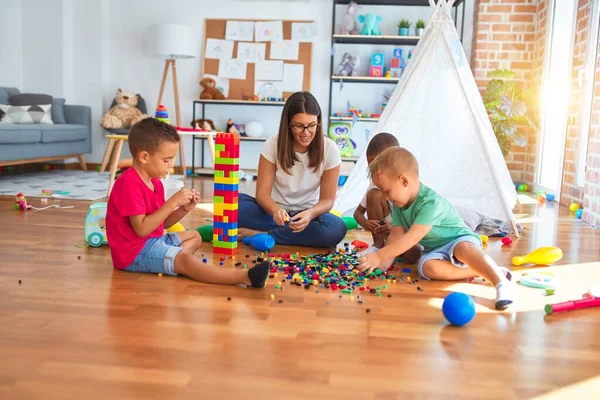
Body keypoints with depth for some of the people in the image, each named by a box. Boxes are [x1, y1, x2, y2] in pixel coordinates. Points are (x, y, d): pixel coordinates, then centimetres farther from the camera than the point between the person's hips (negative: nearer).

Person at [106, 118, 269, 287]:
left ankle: (172, 259, -11)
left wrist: (184, 209, -5)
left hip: (153, 241, 11)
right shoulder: (129, 184, -20)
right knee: (185, 261, -29)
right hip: (135, 252, -11)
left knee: (194, 236, 22)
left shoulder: (154, 183, 11)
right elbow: (142, 229, -26)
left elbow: (161, 223, 12)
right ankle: (245, 277, -44)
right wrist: (172, 202, -26)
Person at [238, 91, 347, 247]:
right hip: (275, 211, 0)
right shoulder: (273, 144, -11)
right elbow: (262, 193, -13)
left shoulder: (329, 149, -11)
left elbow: (327, 199, -10)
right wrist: (276, 210, -36)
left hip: (306, 214, 0)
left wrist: (310, 213, -33)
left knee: (336, 229, -34)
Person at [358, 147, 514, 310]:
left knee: (464, 250, -42)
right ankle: (481, 271, -27)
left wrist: (380, 256, -37)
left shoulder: (431, 203, -29)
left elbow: (411, 238, -35)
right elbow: (396, 235, -5)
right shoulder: (398, 205, -3)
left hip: (459, 239, -6)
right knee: (427, 267, -29)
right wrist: (384, 259, -22)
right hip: (435, 249, 6)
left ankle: (500, 281, -46)